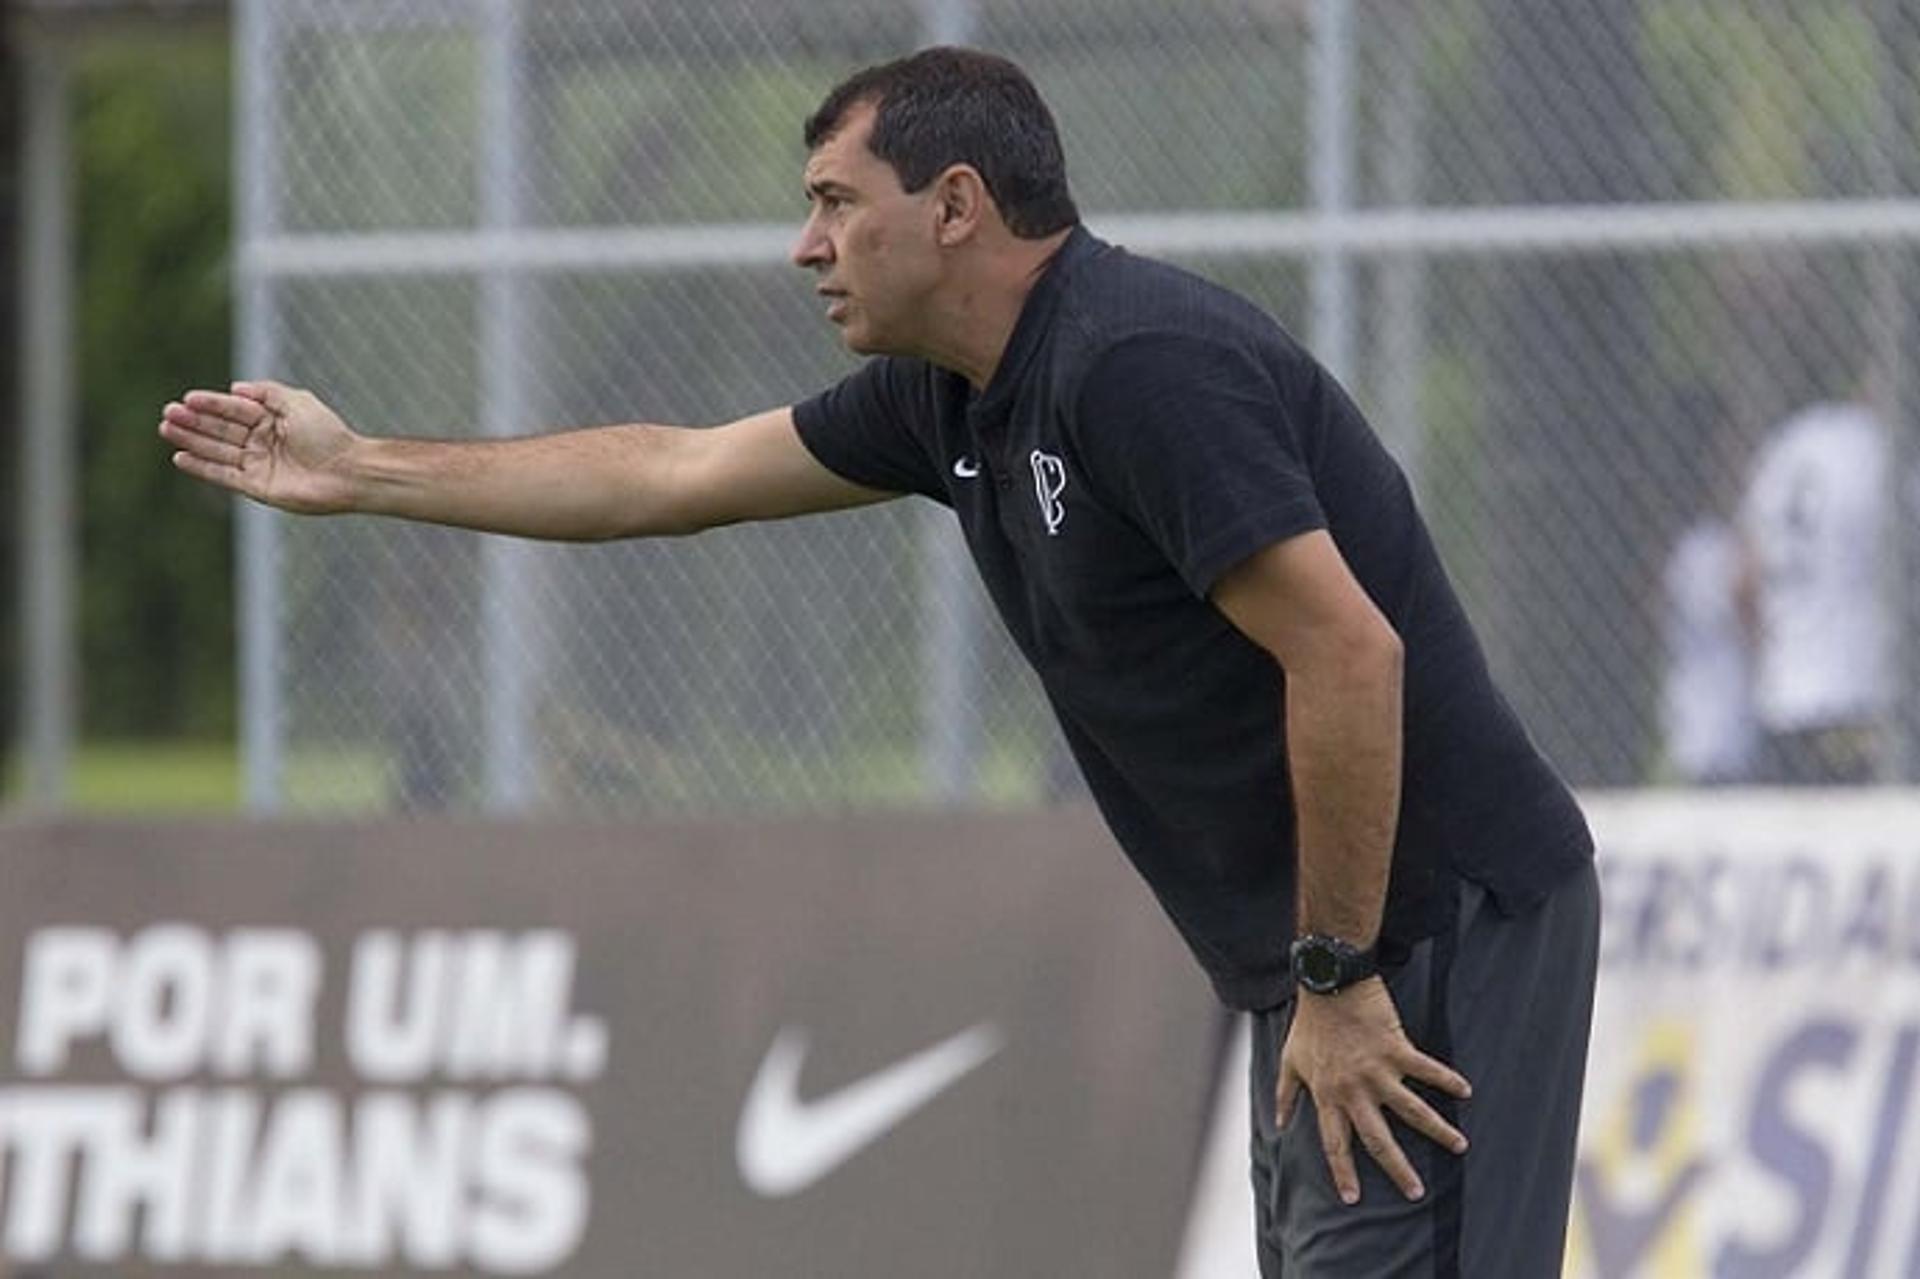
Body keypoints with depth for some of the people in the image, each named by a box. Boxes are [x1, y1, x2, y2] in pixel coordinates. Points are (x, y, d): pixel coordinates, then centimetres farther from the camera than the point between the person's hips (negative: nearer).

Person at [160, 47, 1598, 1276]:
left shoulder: (1142, 365, -19)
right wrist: (359, 471, 28)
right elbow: (680, 474, 23)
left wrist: (1341, 979, -20)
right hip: (1329, 952, 10)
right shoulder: (951, 398, 12)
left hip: (1437, 933, -10)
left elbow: (1349, 654, -24)